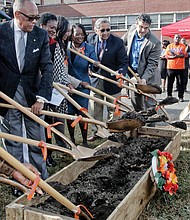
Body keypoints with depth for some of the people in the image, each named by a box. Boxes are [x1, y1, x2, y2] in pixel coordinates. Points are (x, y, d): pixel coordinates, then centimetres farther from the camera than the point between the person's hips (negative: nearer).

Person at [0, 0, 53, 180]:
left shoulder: (41, 34, -1)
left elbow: (47, 67, -5)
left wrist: (41, 97, -13)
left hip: (32, 94, 2)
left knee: (37, 141, 9)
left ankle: (41, 178, 25)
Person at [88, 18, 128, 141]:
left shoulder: (118, 42, -9)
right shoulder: (91, 40, 0)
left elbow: (124, 62, -11)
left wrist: (120, 73, -30)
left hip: (112, 81, -2)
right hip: (96, 80, 3)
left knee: (113, 110, 10)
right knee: (96, 109, 13)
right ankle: (96, 132, 28)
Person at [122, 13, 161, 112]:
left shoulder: (155, 43, -22)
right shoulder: (132, 29, -4)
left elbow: (152, 64, -20)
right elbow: (122, 42, 15)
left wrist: (144, 78, -30)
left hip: (147, 78, -6)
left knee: (148, 104, -1)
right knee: (135, 101, 17)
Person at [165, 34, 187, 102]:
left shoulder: (183, 46, 8)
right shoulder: (169, 46, 10)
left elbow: (185, 55, -4)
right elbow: (166, 55, 3)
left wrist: (177, 55, -17)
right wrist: (172, 57, -16)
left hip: (180, 67, 0)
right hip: (170, 67, 1)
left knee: (181, 83, 0)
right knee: (170, 83, 4)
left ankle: (181, 97, 6)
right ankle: (169, 96, 14)